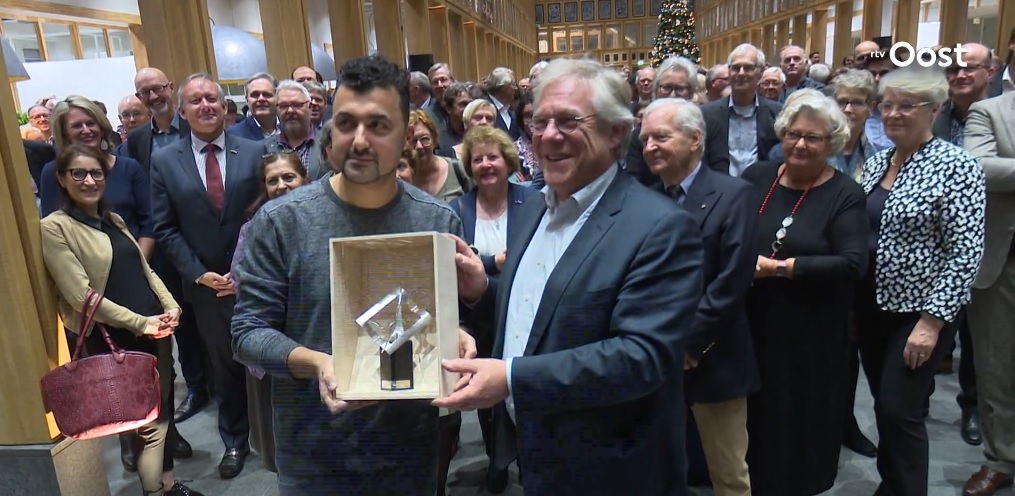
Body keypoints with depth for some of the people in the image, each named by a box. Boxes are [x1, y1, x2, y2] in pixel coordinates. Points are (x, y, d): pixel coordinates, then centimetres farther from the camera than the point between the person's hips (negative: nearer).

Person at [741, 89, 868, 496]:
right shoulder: (756, 177, 3)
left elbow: (852, 263, -18)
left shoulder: (845, 194, -7)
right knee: (753, 412, 14)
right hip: (752, 322, 3)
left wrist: (779, 268, -21)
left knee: (800, 415, 10)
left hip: (810, 332, -3)